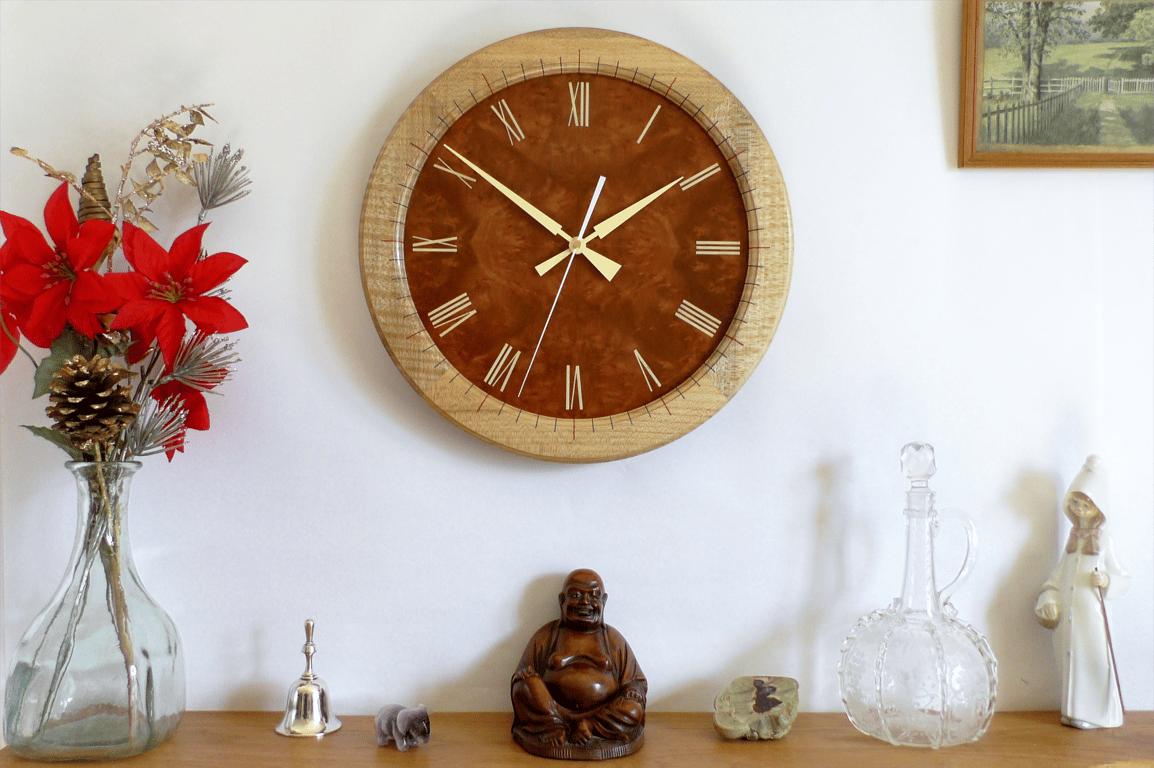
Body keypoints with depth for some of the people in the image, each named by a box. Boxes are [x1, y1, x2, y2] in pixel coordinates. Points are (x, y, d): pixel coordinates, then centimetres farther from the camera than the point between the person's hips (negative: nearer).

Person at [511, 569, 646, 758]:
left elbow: (636, 682, 16)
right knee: (526, 683, -26)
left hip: (602, 713, 0)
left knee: (633, 711, -29)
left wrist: (632, 694, -8)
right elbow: (520, 678, 12)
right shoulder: (545, 637, 15)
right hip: (551, 712, 0)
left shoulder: (614, 640, 18)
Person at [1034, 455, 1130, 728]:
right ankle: (1075, 713, 21)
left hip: (1090, 613, -4)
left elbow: (1123, 578, 0)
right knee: (1072, 661, 9)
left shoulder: (1102, 541, -3)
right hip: (1069, 615, 5)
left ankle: (1097, 715, 12)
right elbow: (1059, 575, 15)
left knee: (1094, 660, -3)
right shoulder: (1073, 539, 11)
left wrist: (1107, 580, -21)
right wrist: (1049, 599, 4)